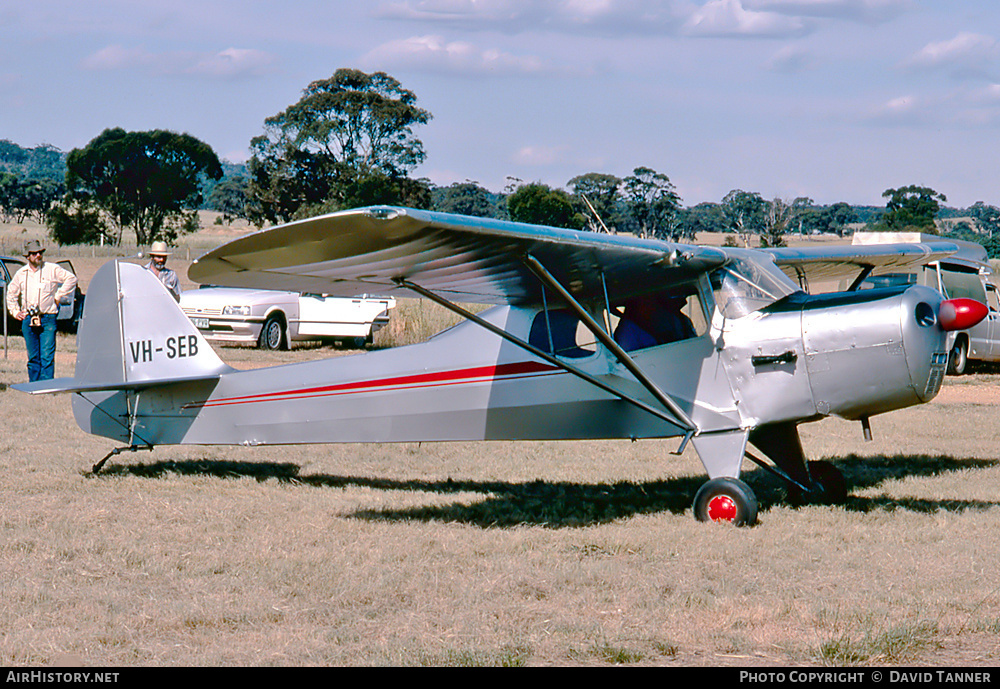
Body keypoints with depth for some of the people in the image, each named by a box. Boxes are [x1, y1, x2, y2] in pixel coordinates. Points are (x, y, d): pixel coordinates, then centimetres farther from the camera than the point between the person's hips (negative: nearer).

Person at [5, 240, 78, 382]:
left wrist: (59, 296, 1)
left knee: (47, 356, -10)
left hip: (47, 318, -3)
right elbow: (11, 294, 24)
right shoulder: (21, 273, 11)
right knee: (33, 357, 7)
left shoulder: (52, 269, 0)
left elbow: (71, 278, 4)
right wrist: (15, 311, 14)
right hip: (28, 319, 3)